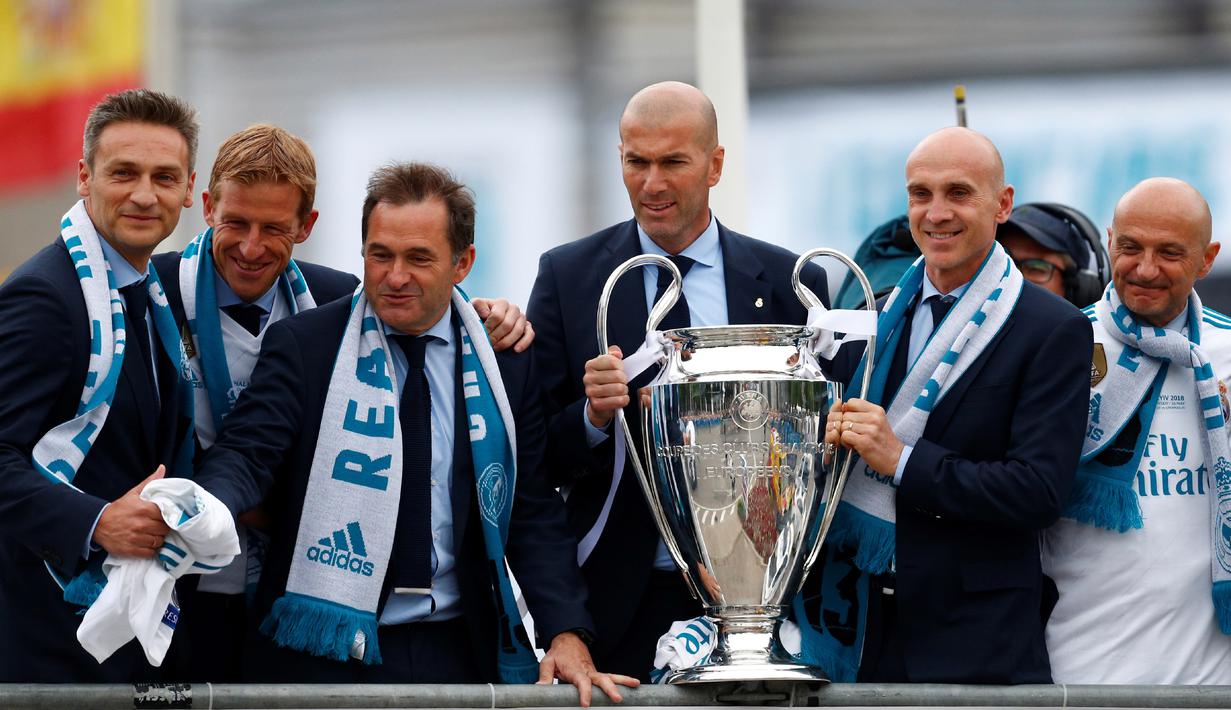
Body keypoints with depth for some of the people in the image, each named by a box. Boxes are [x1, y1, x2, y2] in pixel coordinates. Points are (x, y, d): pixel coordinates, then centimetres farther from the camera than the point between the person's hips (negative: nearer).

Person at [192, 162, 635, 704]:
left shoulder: (507, 364, 6)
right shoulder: (303, 346, 0)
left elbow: (534, 515, 6)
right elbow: (247, 454, -10)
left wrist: (567, 635, -8)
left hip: (459, 653, 2)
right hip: (325, 653, -2)